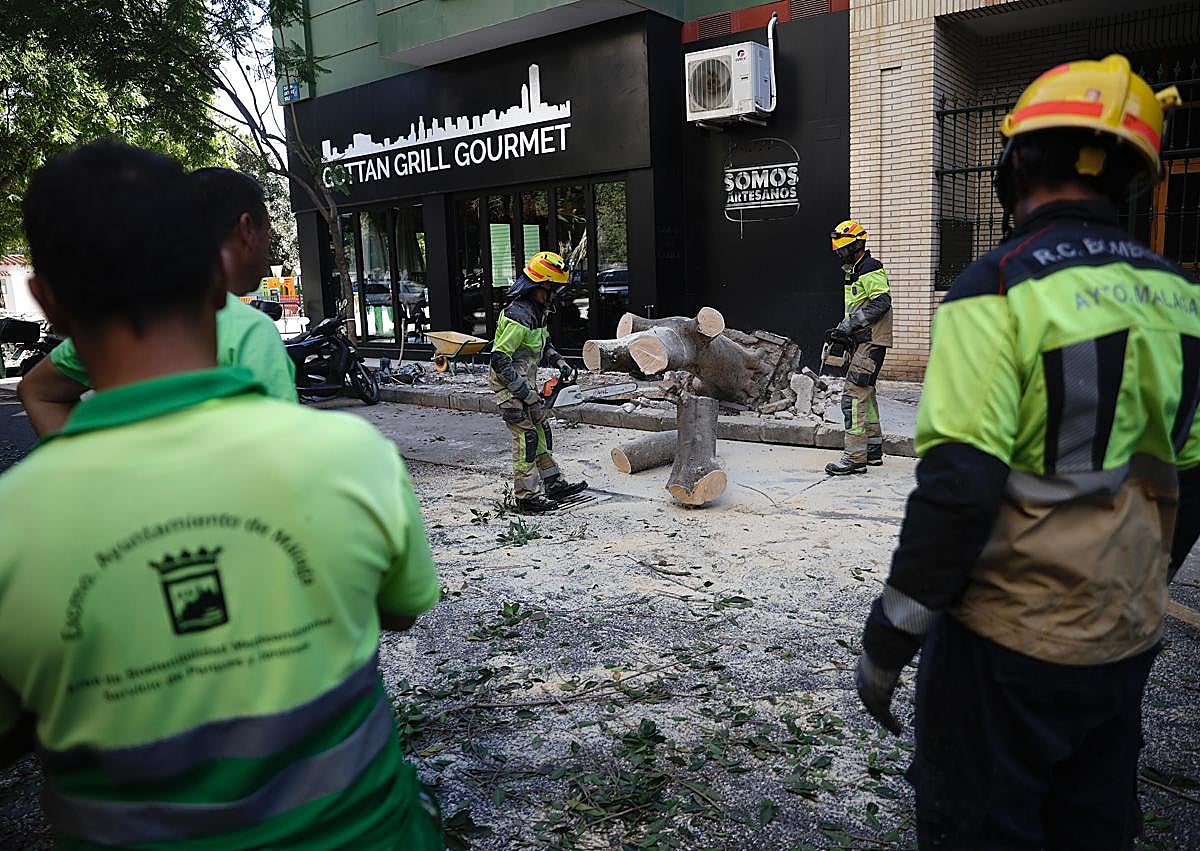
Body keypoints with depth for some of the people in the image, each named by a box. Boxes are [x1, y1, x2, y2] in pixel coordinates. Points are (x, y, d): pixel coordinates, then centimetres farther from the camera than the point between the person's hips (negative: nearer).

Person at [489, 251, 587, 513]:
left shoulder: (537, 310, 6)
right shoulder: (519, 316, -26)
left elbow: (544, 344, 22)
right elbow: (499, 359, -28)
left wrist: (560, 363, 5)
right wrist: (525, 393, -25)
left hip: (524, 381, 10)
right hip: (508, 384, -10)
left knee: (541, 431, 15)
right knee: (526, 437, -7)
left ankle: (553, 484, 25)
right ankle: (528, 496, -1)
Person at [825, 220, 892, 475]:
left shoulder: (871, 269, -12)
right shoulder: (852, 271, 19)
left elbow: (881, 302, -23)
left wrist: (848, 325, -22)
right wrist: (842, 331, 7)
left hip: (871, 341, -11)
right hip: (861, 341, 11)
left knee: (854, 395, -15)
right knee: (865, 393, 15)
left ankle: (855, 457, -16)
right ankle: (873, 451, 25)